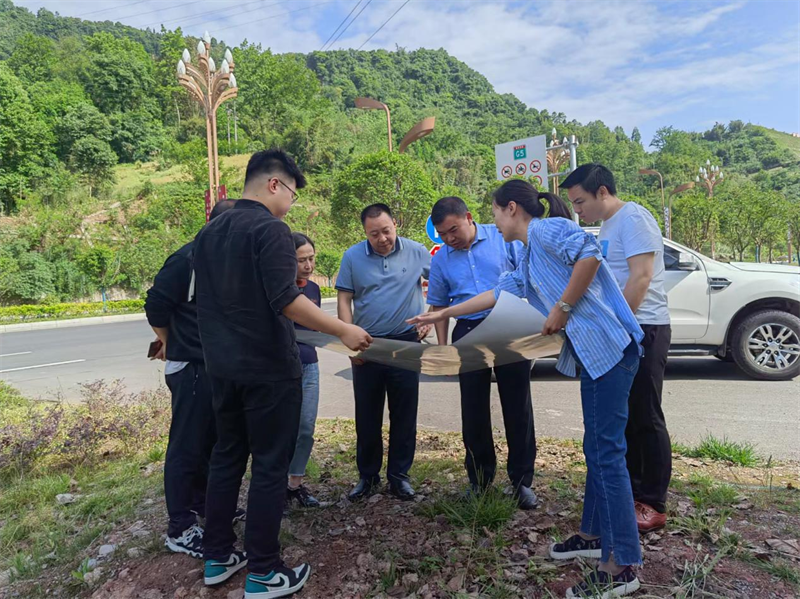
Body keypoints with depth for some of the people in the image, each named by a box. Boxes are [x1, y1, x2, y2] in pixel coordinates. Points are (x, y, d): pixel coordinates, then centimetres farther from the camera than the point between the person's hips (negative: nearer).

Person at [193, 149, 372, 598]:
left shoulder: (209, 233, 11)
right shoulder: (270, 228, -14)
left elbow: (207, 301, 15)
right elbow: (285, 300, -24)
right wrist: (344, 330, -18)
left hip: (223, 367, 8)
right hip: (268, 368, -8)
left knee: (226, 456, 17)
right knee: (270, 465, 3)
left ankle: (218, 557, 29)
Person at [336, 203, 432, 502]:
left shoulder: (417, 252, -3)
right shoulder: (352, 257, -3)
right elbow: (344, 300, -2)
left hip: (406, 343, 0)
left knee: (404, 414, 7)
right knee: (367, 415, 10)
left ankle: (399, 474, 23)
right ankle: (368, 475, 26)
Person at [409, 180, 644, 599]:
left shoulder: (545, 229, -8)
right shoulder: (529, 263, 22)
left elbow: (590, 254, -23)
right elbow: (497, 293, 28)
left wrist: (562, 308, -17)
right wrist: (443, 314, 31)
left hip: (608, 346, -10)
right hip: (592, 351, 10)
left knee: (607, 452, -7)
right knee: (597, 449, 16)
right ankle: (594, 535, 30)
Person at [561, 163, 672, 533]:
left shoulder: (633, 219, -12)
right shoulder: (608, 227, 16)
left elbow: (640, 277, -21)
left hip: (642, 331, -9)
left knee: (646, 419, -2)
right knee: (624, 417, 14)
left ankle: (654, 505, 9)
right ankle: (632, 492, 26)